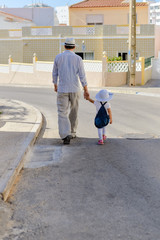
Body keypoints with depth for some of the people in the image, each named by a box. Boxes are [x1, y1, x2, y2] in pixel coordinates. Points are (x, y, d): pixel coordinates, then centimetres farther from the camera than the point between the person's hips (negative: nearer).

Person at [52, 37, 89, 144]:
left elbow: (55, 73, 9)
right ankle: (72, 132, 29)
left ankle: (65, 135, -20)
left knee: (62, 113, -3)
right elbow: (82, 75, -7)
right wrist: (86, 90, -3)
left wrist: (55, 85, 24)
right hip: (75, 89, 1)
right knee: (73, 111, 18)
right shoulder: (78, 58, -3)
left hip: (62, 89, -1)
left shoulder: (58, 57, 1)